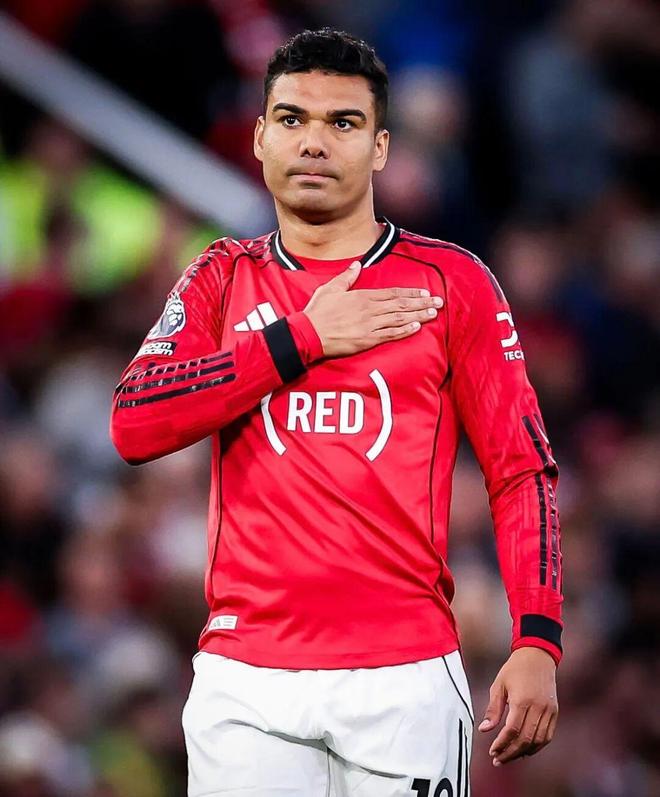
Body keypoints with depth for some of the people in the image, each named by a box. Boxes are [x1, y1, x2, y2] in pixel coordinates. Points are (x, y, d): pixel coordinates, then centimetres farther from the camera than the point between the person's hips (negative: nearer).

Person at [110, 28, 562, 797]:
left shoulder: (451, 281, 5)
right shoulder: (224, 278, 12)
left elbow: (523, 471, 2)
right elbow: (133, 426, -3)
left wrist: (537, 645, -11)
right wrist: (303, 339, -7)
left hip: (405, 674, -1)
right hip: (244, 676, 1)